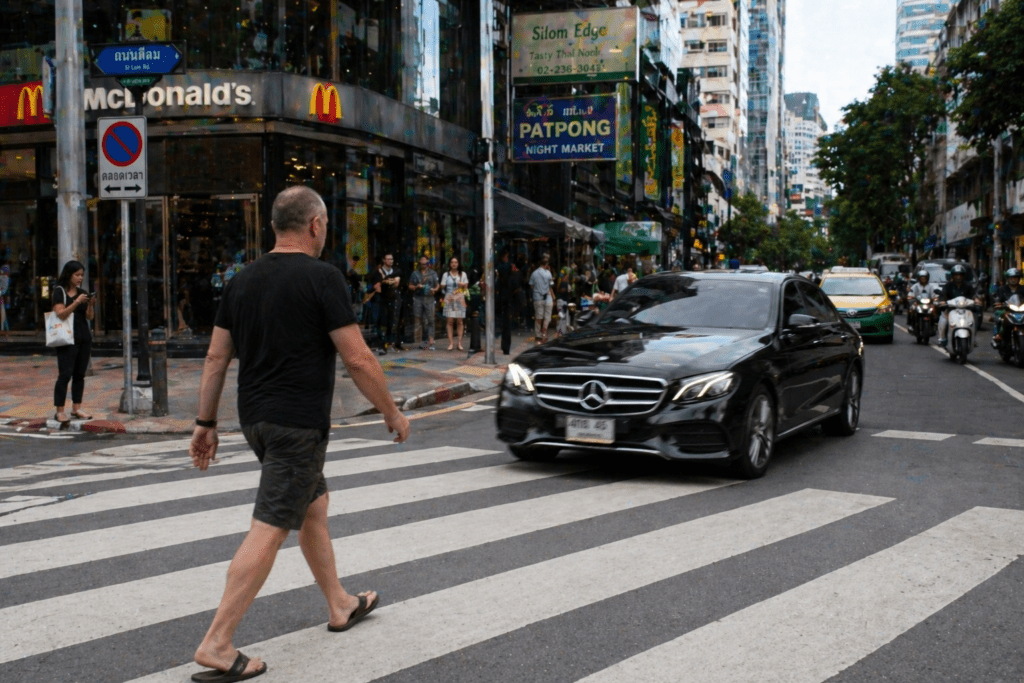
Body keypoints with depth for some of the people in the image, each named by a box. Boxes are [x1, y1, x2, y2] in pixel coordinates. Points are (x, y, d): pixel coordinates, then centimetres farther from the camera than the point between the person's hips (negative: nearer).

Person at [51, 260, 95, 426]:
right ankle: (59, 411, -6)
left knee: (80, 374, 8)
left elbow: (89, 317, 11)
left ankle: (76, 409, 14)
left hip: (84, 338, 6)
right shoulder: (59, 291, -3)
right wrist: (77, 302, -21)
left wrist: (90, 304, -7)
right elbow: (61, 314, -13)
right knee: (65, 374, -8)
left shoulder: (82, 292, 13)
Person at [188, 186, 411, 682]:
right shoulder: (322, 277, -12)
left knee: (314, 505, 22)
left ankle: (341, 605, 34)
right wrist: (392, 413, -2)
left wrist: (206, 424, 15)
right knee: (269, 529, -6)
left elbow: (216, 357, 10)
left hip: (255, 417, 8)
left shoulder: (242, 280, 9)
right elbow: (358, 360, -13)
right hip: (298, 422, -8)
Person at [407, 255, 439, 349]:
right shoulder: (415, 274, 13)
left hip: (429, 298, 0)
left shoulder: (433, 273, 15)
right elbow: (410, 286, 12)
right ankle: (419, 341, 2)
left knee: (430, 320, -6)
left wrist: (434, 290, -4)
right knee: (418, 320, -1)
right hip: (418, 298, 0)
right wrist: (417, 286, -8)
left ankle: (430, 341, -5)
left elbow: (437, 285, 17)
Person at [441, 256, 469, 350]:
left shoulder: (462, 274, 12)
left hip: (459, 299, 1)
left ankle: (460, 343, 0)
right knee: (450, 321, -7)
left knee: (459, 321, -3)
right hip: (449, 299, -1)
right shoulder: (446, 275, 9)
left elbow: (466, 287, 15)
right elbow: (442, 287, 7)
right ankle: (451, 343, -6)